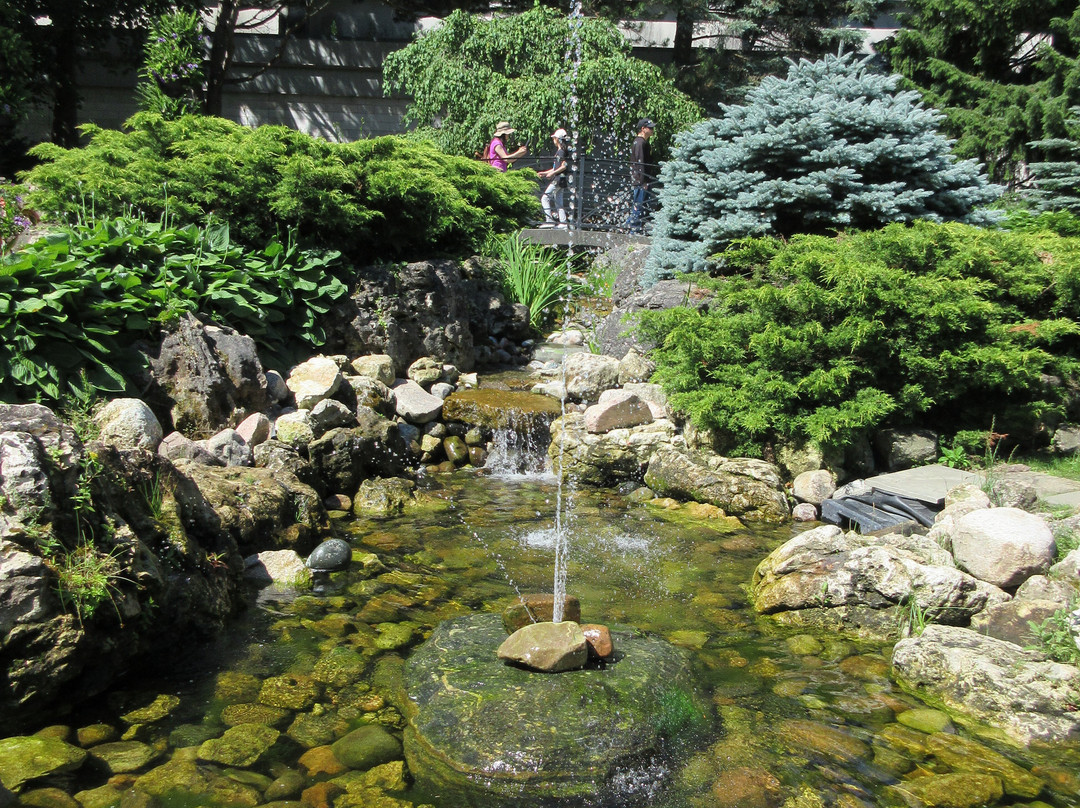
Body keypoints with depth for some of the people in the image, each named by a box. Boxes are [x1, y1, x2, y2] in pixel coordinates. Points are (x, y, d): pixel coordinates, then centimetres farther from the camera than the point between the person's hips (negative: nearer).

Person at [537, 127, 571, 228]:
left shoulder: (562, 151, -10)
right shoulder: (559, 151, 19)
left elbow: (564, 166, -18)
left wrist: (553, 173, -21)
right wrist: (544, 173, 24)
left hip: (559, 178, -10)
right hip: (559, 179, 10)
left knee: (545, 198, -11)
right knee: (558, 202, 10)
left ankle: (549, 220, -16)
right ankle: (563, 223, 8)